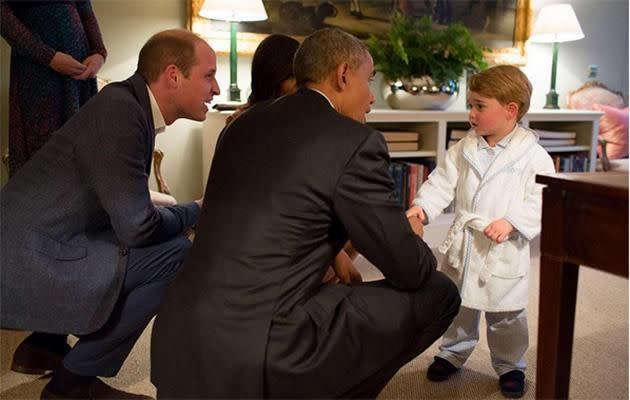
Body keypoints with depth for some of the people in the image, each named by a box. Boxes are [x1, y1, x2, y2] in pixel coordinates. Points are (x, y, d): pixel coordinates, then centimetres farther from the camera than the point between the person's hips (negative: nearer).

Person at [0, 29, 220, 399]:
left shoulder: (132, 106, 9)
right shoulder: (120, 110, -18)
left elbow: (127, 208, 14)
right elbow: (136, 226, -19)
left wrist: (188, 214, 5)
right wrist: (196, 211, -2)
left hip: (36, 248, 10)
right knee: (177, 254, -14)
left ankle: (46, 341, 17)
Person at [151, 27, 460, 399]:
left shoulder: (244, 124, 12)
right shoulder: (356, 142, -8)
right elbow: (408, 270, -3)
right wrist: (412, 235, 19)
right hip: (258, 356, -8)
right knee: (438, 293, 6)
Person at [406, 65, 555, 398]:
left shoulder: (533, 156, -11)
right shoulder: (464, 148, 1)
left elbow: (541, 202, -14)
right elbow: (443, 181, 0)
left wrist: (511, 222, -27)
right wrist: (422, 206, -15)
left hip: (504, 251, -4)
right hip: (462, 245, 4)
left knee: (506, 315, 11)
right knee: (457, 306, 19)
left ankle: (510, 365, 34)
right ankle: (453, 353, 40)